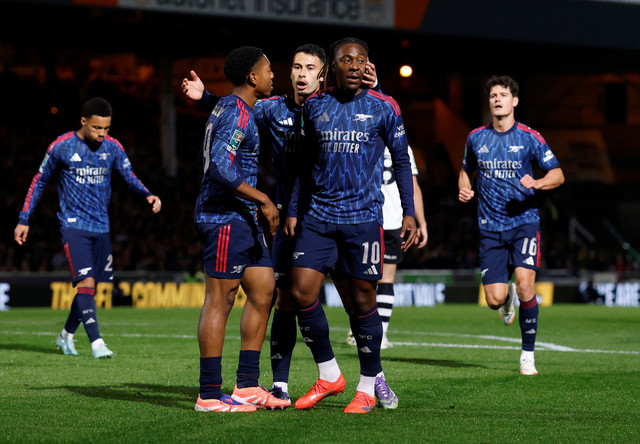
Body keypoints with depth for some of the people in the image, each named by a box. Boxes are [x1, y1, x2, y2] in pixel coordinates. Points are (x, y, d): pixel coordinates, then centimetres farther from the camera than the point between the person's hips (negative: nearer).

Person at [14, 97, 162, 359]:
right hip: (73, 226, -5)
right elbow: (40, 181, 4)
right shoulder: (61, 147, -6)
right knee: (86, 282, -17)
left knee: (91, 285, 9)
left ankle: (67, 335, 30)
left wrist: (148, 195, -19)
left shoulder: (113, 148, 3)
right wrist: (24, 219, 4)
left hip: (101, 227, 5)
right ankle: (96, 343, -22)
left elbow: (130, 178, 4)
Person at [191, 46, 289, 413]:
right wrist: (264, 200, -20)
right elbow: (220, 168, -24)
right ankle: (210, 394, -6)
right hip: (225, 216, -10)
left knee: (264, 291, 9)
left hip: (244, 218, 10)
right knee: (220, 299, -8)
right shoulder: (237, 114, -15)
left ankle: (247, 385, 12)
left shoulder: (232, 108, 17)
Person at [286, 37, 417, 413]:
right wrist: (293, 210, 13)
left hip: (363, 217, -3)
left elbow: (402, 161, 6)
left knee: (361, 301, 0)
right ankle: (329, 376, 10)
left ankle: (368, 388, 13)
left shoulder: (383, 108, 0)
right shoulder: (315, 106, 8)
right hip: (318, 216, 3)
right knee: (302, 293, -6)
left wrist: (409, 213, -1)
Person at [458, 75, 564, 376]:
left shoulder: (529, 137, -1)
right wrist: (464, 189, 3)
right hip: (490, 228, 2)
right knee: (494, 299, -7)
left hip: (524, 221, -2)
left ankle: (528, 355, -5)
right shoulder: (476, 138, 8)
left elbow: (557, 175, 1)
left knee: (525, 284, -20)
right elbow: (466, 170, 25)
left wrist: (537, 183, -19)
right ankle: (508, 299, 34)